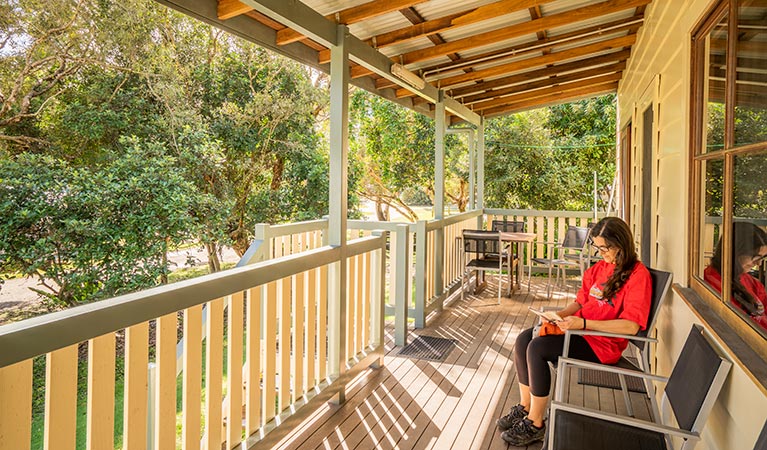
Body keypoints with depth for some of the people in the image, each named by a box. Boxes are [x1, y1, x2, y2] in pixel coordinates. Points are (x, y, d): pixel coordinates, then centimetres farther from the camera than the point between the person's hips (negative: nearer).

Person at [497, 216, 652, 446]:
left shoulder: (638, 275, -13)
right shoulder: (598, 268, 11)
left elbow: (631, 326, -21)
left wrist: (583, 323, -27)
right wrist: (559, 315, -4)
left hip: (603, 342, -8)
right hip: (581, 328, 8)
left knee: (537, 348, -25)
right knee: (523, 339, -11)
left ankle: (535, 424, -11)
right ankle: (525, 407, 3)